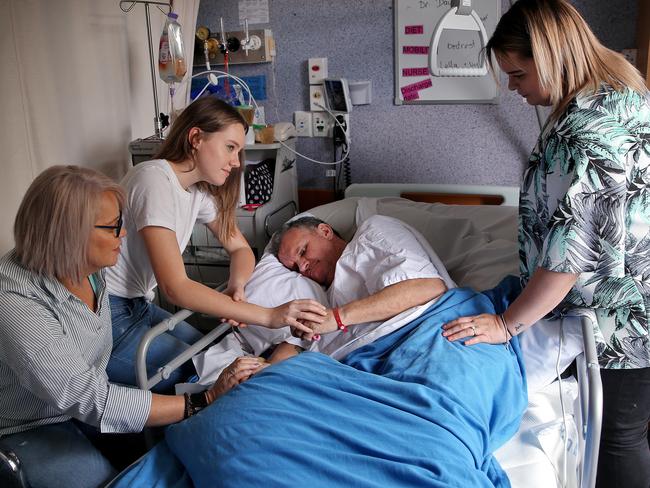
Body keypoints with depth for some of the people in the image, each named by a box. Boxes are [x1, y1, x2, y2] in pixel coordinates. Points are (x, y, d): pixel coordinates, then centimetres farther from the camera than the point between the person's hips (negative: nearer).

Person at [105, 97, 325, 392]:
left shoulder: (200, 189, 3)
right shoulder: (156, 181, -25)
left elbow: (240, 248, 9)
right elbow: (175, 288, -32)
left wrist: (236, 287, -16)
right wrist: (268, 316, -36)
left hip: (138, 305, 9)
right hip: (109, 315, -8)